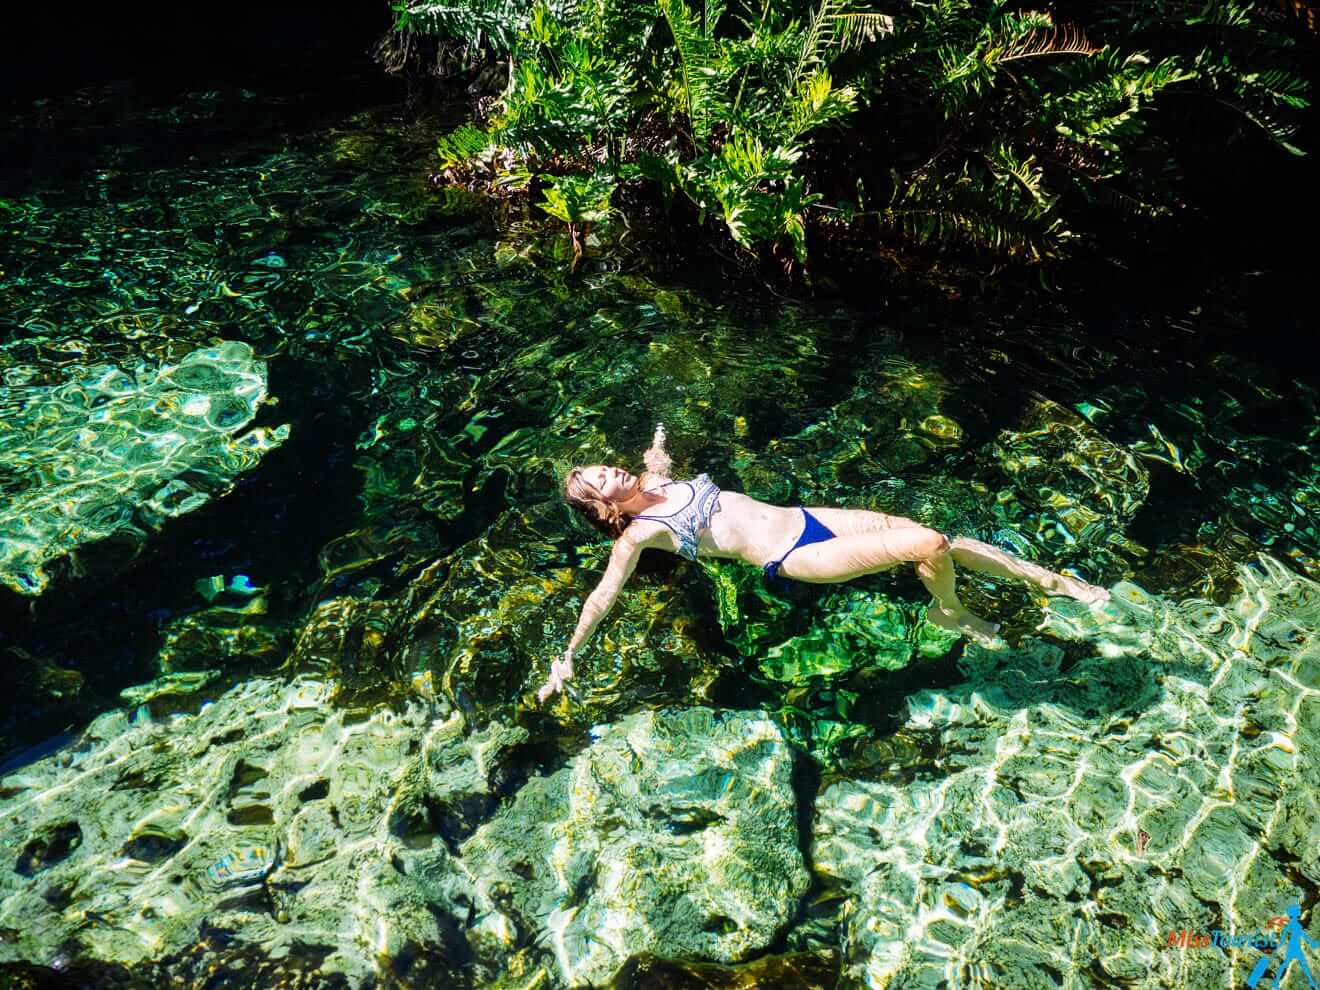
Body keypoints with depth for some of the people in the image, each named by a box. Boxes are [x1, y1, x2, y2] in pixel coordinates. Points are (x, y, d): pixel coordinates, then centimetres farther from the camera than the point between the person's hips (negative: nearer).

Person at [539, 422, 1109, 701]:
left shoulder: (657, 485, 13)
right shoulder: (637, 533, -7)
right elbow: (603, 597, -8)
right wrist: (567, 660, -7)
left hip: (805, 517, 8)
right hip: (791, 558, -7)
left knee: (935, 535, 1)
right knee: (928, 546, -20)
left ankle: (1046, 579, 17)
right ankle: (953, 616, 12)